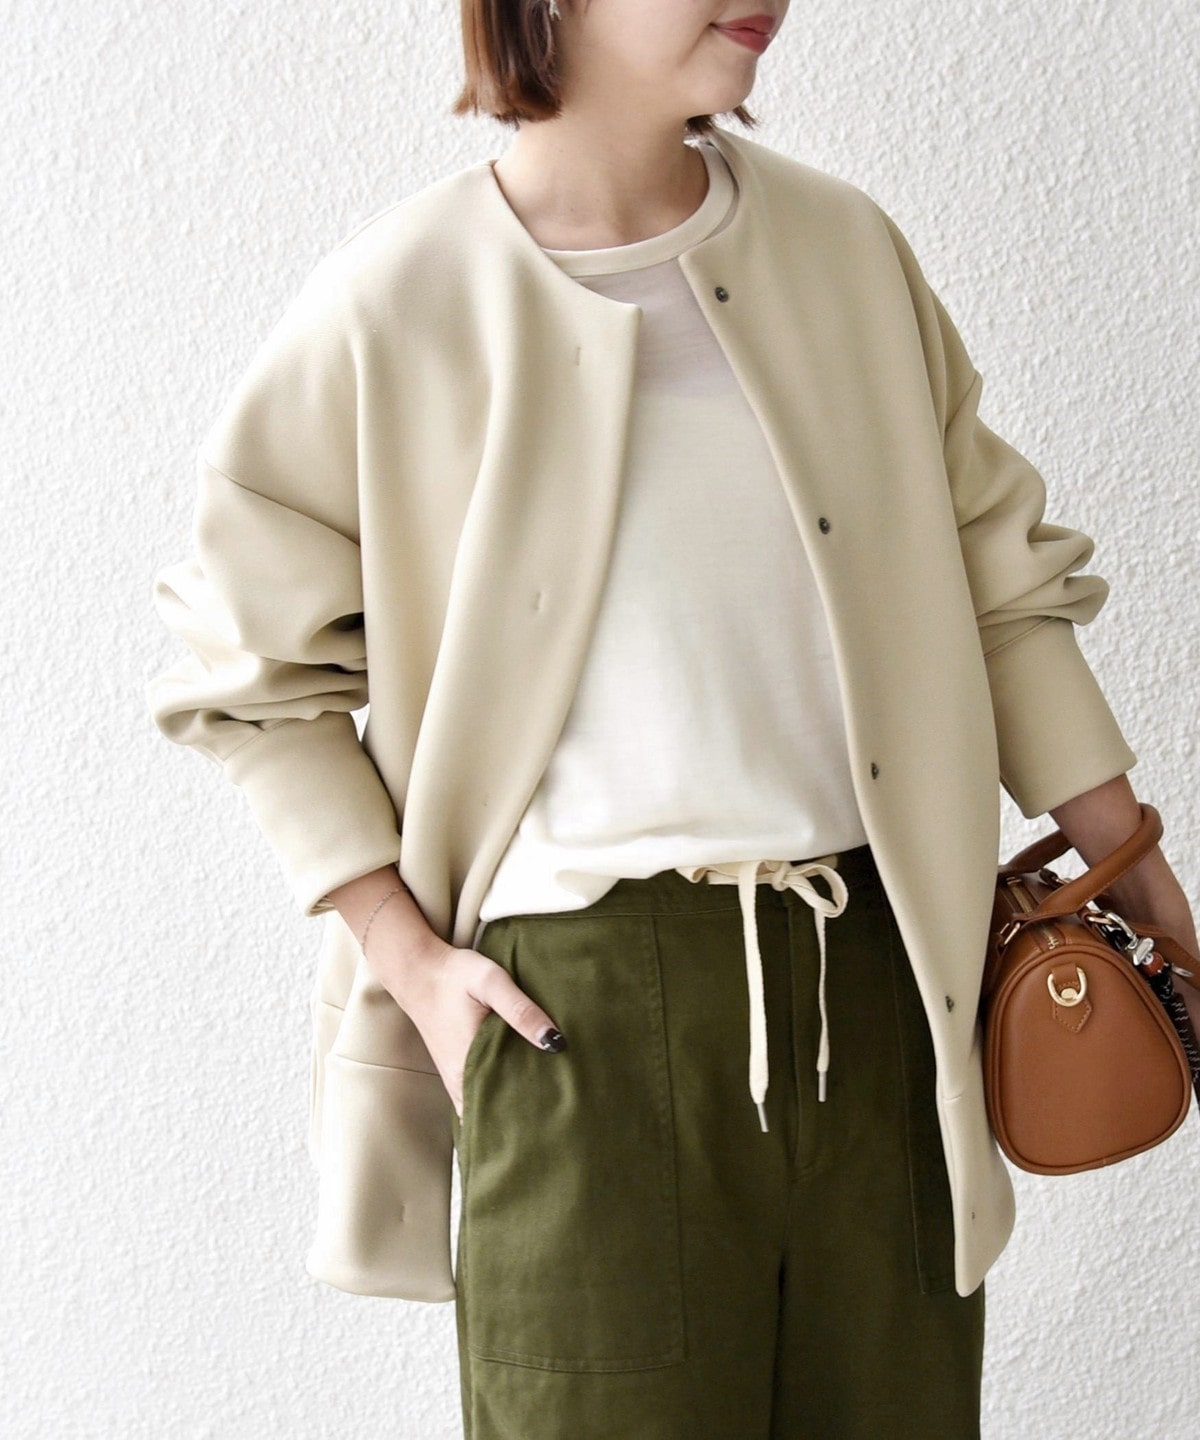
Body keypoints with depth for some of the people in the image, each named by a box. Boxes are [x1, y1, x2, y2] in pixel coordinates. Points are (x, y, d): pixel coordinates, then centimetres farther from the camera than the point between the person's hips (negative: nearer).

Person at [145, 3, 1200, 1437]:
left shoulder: (843, 246, 5)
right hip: (583, 1007, -3)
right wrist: (403, 950, -3)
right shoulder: (391, 307, -5)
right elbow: (253, 671, 3)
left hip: (878, 981, 4)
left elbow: (996, 573, 12)